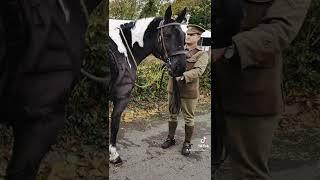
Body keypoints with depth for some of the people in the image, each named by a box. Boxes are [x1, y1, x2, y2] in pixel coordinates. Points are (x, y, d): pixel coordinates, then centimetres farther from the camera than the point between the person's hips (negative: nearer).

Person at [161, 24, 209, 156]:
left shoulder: (202, 54, -7)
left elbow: (198, 71, -23)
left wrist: (183, 76, -35)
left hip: (189, 92, -4)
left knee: (188, 118, 9)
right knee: (172, 115, 17)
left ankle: (187, 143, 26)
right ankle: (170, 138, 34)